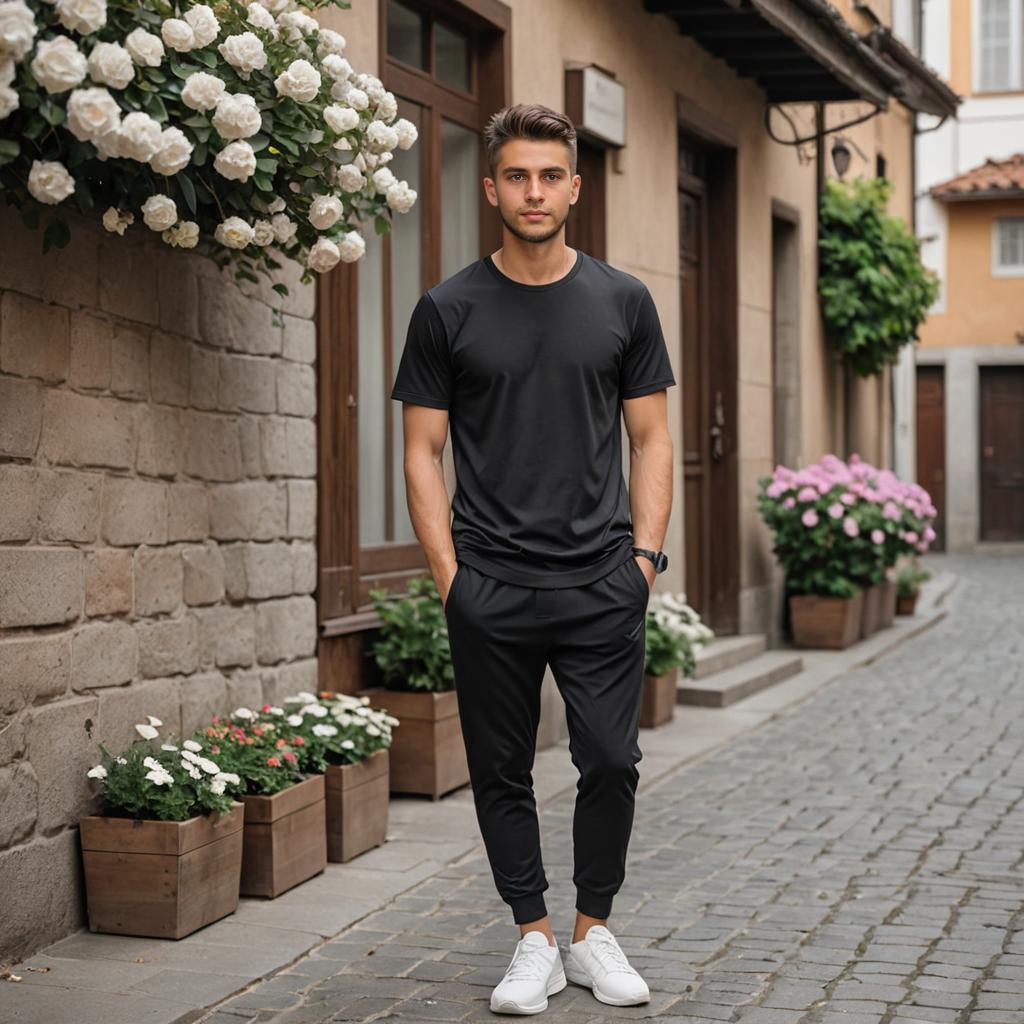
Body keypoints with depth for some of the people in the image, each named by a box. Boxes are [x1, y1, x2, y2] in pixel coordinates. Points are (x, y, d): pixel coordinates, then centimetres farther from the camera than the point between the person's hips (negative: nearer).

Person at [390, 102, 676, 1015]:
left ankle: (594, 932, 19)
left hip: (603, 586, 0)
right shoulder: (449, 311, 2)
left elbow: (650, 438, 8)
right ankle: (534, 940, 21)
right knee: (502, 772, 7)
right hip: (492, 590, 0)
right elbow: (424, 450, 3)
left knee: (611, 764, 1)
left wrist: (645, 554, -2)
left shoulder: (622, 301, 6)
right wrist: (448, 573, -5)